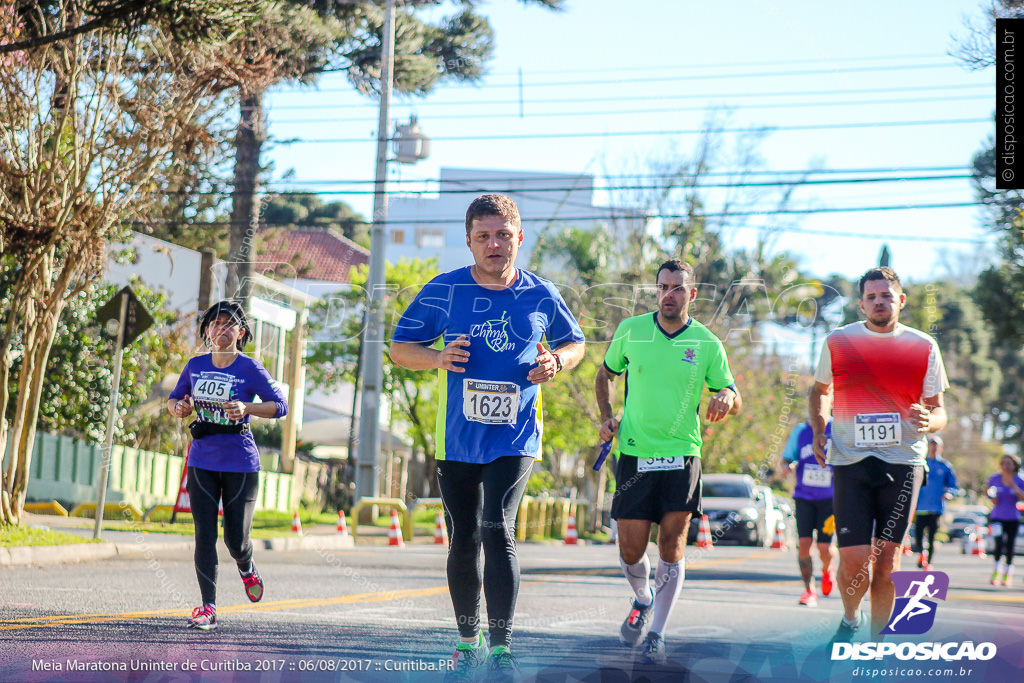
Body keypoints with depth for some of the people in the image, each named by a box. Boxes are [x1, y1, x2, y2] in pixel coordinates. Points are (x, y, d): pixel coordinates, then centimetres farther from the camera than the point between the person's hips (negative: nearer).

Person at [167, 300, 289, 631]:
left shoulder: (250, 368, -6)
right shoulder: (195, 365, 5)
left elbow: (281, 405, -6)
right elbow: (174, 399, 19)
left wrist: (246, 408, -22)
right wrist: (179, 408, -5)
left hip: (240, 464, -3)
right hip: (202, 463, 3)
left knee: (236, 539, 0)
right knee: (204, 535, -5)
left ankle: (246, 567, 37)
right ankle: (208, 607, -1)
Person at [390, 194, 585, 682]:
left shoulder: (540, 295, 1)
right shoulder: (442, 291, -1)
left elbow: (574, 343, 17)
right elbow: (399, 348, 6)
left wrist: (556, 362, -6)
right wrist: (437, 358, -14)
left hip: (516, 437, -2)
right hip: (457, 439, 2)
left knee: (498, 531, -18)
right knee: (463, 543, 9)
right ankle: (467, 642, 27)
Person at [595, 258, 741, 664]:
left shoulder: (707, 344, 1)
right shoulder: (630, 330, 3)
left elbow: (734, 399, 5)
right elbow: (605, 375, 18)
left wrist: (726, 397, -18)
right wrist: (606, 417, 3)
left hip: (682, 457, -1)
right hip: (634, 455, 1)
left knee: (672, 547, -6)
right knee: (631, 550, 1)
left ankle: (656, 634, 4)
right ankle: (643, 600, 33)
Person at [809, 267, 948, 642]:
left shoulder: (923, 347, 4)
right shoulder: (838, 341, 5)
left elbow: (938, 410, 8)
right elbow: (820, 391, 22)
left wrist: (928, 421, -15)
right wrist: (818, 430, 8)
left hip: (903, 462, 0)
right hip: (850, 460, 0)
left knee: (888, 556, 1)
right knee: (853, 559, -8)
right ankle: (849, 618, 22)